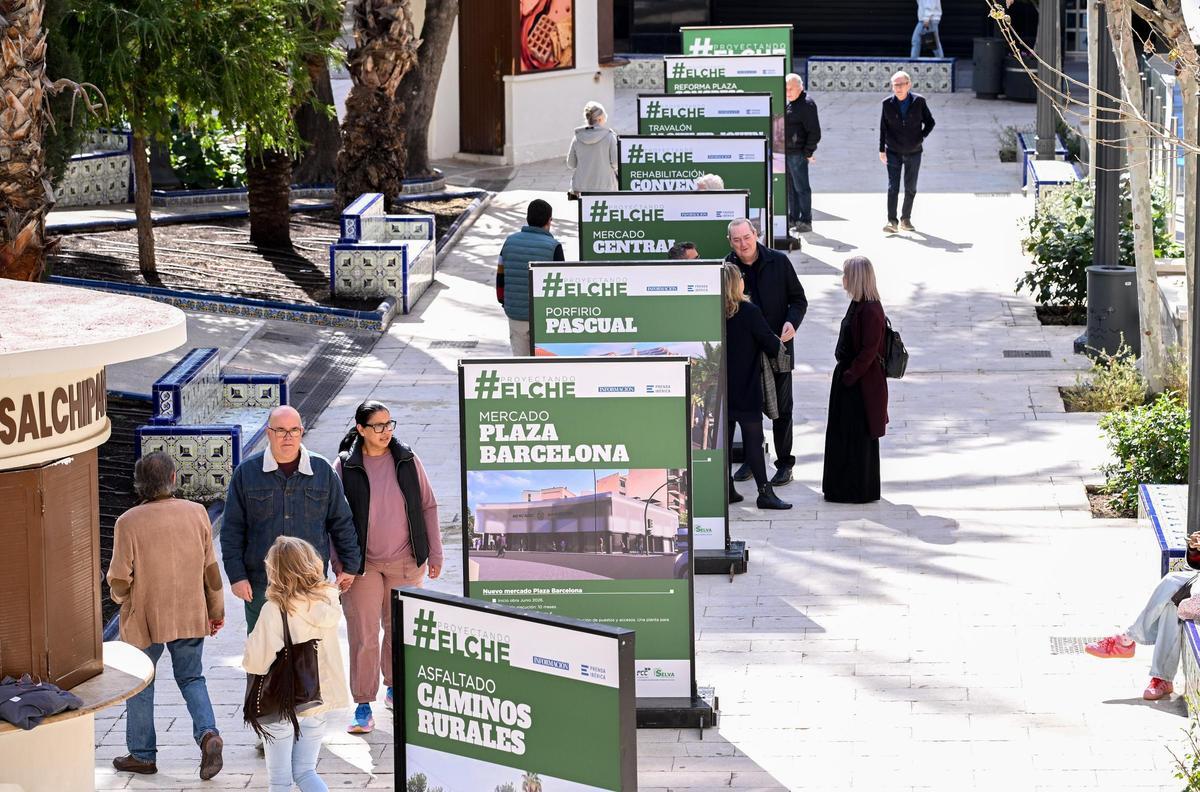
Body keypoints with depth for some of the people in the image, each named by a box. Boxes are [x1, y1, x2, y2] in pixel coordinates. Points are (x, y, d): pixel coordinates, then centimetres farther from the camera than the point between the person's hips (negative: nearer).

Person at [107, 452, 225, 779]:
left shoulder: (128, 522, -17)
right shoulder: (196, 513, -6)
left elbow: (119, 580, -13)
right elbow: (210, 568, 2)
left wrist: (121, 596, 11)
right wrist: (216, 610, 14)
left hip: (144, 618, -3)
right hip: (190, 617, 3)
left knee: (140, 685, 14)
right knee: (191, 678, 16)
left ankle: (142, 755, 21)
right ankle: (208, 733, -7)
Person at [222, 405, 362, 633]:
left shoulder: (322, 470, 5)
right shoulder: (247, 472, 2)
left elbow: (342, 522, 13)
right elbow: (232, 529, 4)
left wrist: (350, 564, 12)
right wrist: (236, 575, -2)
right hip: (261, 585, -1)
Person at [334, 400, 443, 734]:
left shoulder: (408, 461, 1)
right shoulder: (345, 466, -5)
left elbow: (427, 506, 8)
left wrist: (434, 553, 7)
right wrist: (340, 566, -6)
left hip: (405, 562, 2)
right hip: (362, 565, -2)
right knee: (363, 635, -5)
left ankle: (394, 688, 33)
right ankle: (363, 706, 0)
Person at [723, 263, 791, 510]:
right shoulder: (748, 312, -14)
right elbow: (771, 343, -10)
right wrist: (779, 344, 13)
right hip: (746, 389, -5)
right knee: (753, 439, -2)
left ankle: (726, 489, 12)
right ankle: (765, 492, -2)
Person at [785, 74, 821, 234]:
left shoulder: (806, 104, -11)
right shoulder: (788, 104, 16)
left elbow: (814, 132, -14)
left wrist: (808, 152, -15)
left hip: (798, 154, -9)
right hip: (786, 153, 9)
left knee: (801, 188, -5)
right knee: (790, 187, 14)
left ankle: (806, 222, -1)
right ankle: (793, 218, 22)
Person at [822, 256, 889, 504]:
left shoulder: (870, 311, -20)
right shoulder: (857, 305, 10)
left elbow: (869, 351, -22)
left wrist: (849, 376, -19)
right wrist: (845, 373, 15)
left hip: (861, 384, -10)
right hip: (848, 378, 10)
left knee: (859, 437, -1)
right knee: (842, 434, 15)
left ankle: (859, 491, 8)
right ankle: (842, 488, 24)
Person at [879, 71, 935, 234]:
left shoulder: (918, 101, -4)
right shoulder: (888, 104, -3)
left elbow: (930, 122, 8)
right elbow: (883, 128, 3)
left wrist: (921, 137, -4)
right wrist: (882, 150, 2)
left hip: (913, 152, 1)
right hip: (893, 152, -1)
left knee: (910, 188, 9)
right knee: (893, 187, -9)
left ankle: (905, 220, 21)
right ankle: (892, 221, -10)